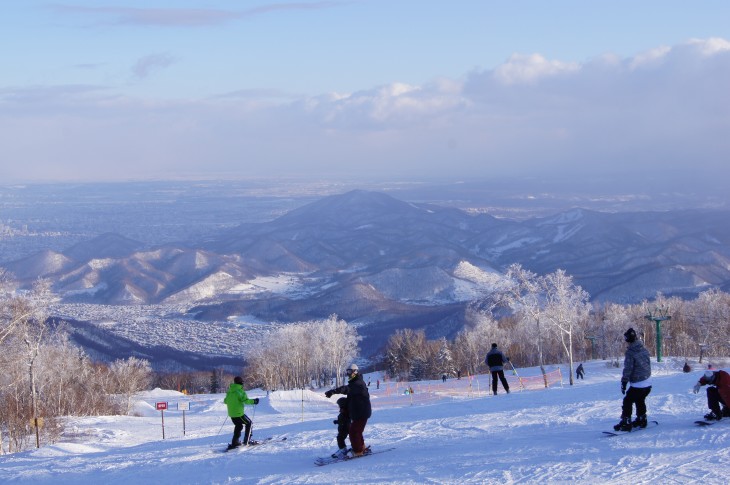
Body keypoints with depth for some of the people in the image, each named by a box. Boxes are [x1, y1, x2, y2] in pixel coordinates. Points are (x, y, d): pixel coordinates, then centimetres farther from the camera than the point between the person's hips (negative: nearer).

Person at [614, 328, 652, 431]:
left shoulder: (630, 352, -17)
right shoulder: (644, 349, 6)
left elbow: (628, 369, -18)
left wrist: (624, 383, -12)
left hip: (637, 385, -8)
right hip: (648, 383, 8)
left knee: (627, 401, 2)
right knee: (640, 401, 25)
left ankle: (626, 423, 0)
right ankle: (642, 420, 33)